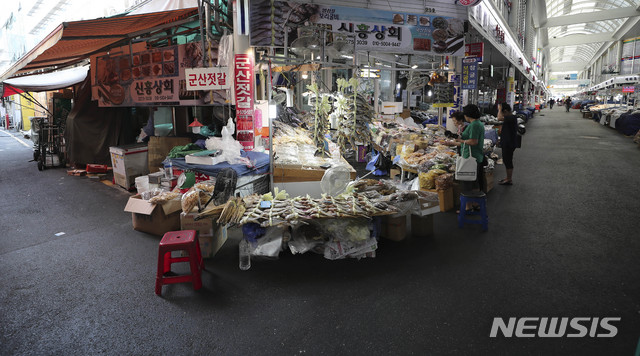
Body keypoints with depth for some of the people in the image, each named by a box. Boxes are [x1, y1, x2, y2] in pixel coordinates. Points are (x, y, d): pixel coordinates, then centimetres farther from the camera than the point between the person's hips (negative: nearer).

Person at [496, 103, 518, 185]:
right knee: (506, 160, 16)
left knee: (508, 161, -3)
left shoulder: (512, 118, -20)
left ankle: (509, 180, 5)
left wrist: (500, 109, -23)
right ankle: (508, 178, 26)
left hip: (509, 144, -10)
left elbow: (499, 118, -34)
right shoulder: (510, 118, 12)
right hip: (506, 143, 10)